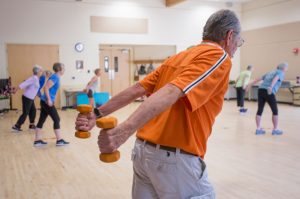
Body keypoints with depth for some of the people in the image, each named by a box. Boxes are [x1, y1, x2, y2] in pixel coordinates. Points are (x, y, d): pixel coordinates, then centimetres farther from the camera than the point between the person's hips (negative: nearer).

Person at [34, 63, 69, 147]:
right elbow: (46, 87, -21)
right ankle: (59, 140, 4)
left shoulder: (56, 77, 14)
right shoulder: (55, 77, -13)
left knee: (41, 121, 10)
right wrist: (49, 100, -22)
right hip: (47, 102, -9)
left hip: (45, 102, 9)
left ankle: (37, 140, 15)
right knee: (56, 120, -2)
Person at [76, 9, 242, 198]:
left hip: (143, 150, 8)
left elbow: (137, 90, 7)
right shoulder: (219, 57, -9)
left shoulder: (177, 57, 15)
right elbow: (171, 92, -24)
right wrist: (125, 130, -33)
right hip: (176, 158, -8)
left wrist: (97, 114, 6)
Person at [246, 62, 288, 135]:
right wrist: (271, 87, -30)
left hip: (261, 89, 7)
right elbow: (275, 79, -13)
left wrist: (250, 84, 24)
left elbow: (259, 78, 24)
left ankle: (258, 129, 9)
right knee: (275, 111, 6)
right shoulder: (281, 73, 9)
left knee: (260, 110, 7)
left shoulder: (270, 72, 29)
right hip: (269, 92, -7)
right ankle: (275, 129, 10)